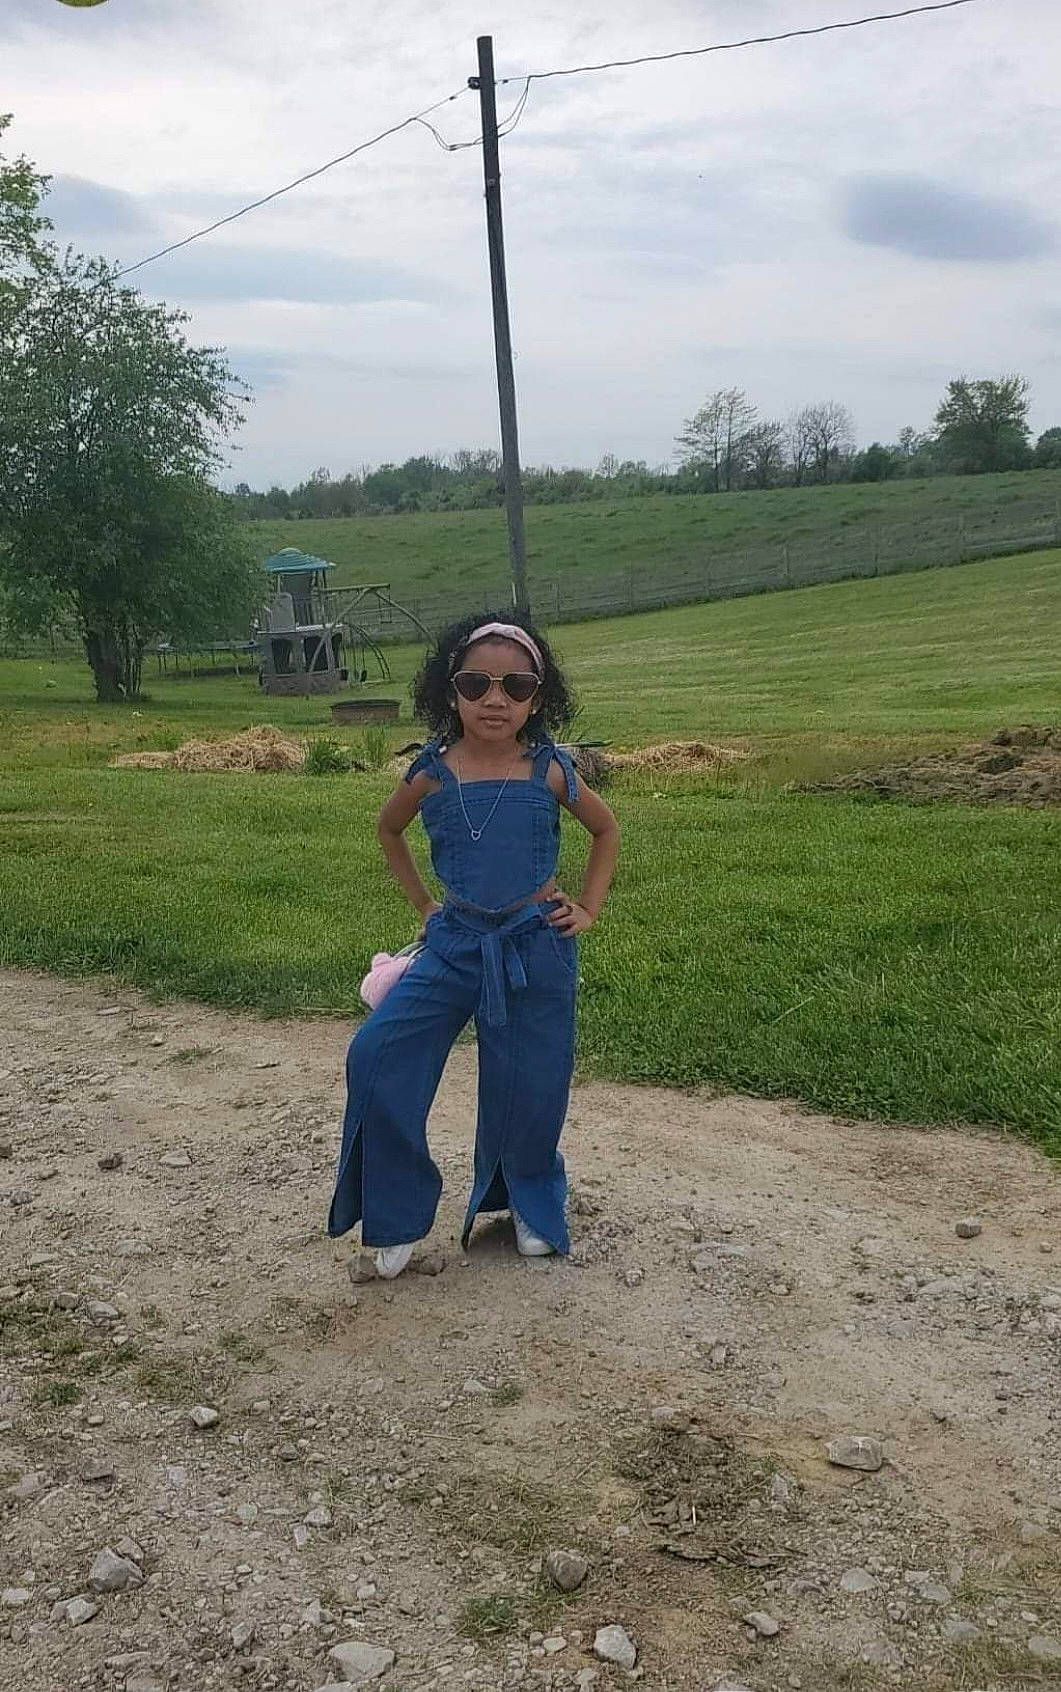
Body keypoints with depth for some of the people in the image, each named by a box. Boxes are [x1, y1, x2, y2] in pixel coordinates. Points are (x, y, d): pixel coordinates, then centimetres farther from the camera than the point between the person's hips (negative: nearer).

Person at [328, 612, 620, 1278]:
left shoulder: (548, 771, -7)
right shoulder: (432, 774, -6)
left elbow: (607, 828, 10)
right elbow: (390, 830, 15)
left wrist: (588, 910, 4)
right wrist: (423, 903, 10)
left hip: (537, 946, -1)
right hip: (456, 941, 1)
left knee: (529, 1085, 5)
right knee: (376, 1054, -12)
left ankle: (531, 1203, 35)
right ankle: (399, 1214, 6)